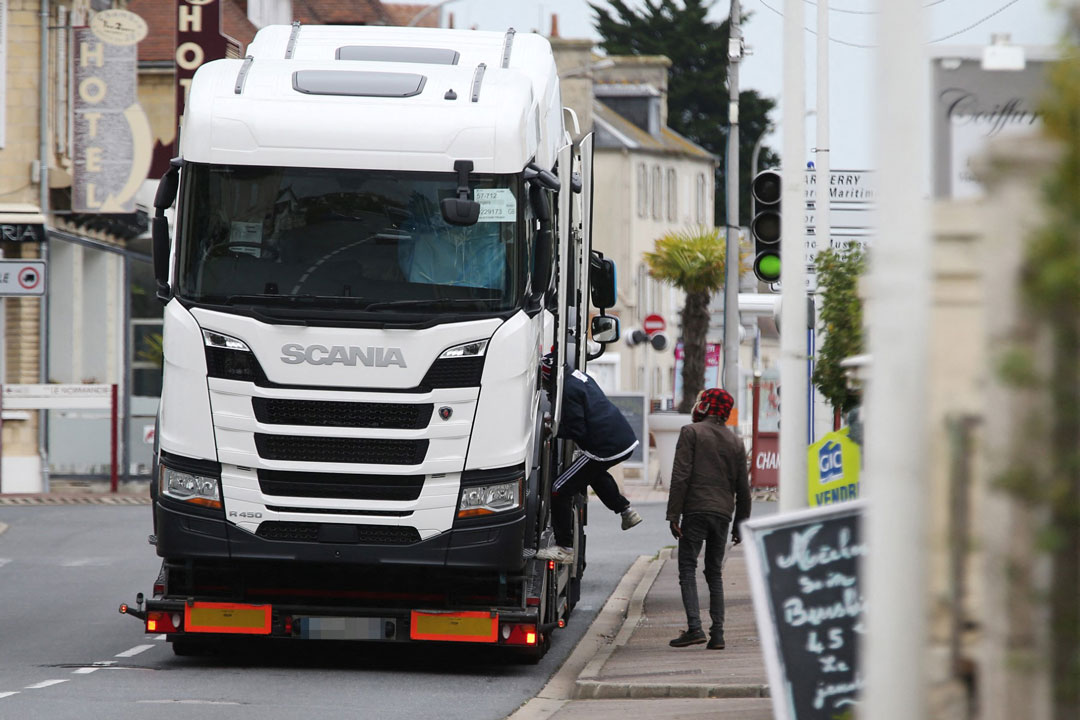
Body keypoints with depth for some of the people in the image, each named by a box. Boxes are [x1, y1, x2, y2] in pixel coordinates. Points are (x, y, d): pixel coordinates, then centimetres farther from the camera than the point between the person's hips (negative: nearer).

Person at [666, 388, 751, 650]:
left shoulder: (691, 432, -1)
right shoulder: (735, 442, 14)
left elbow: (681, 476, -9)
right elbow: (743, 488, 15)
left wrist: (673, 513, -9)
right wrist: (740, 523, 21)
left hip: (695, 510, -5)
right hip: (722, 513, 5)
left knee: (688, 569, -4)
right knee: (715, 573, 10)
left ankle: (694, 628, -18)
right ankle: (717, 633, 3)